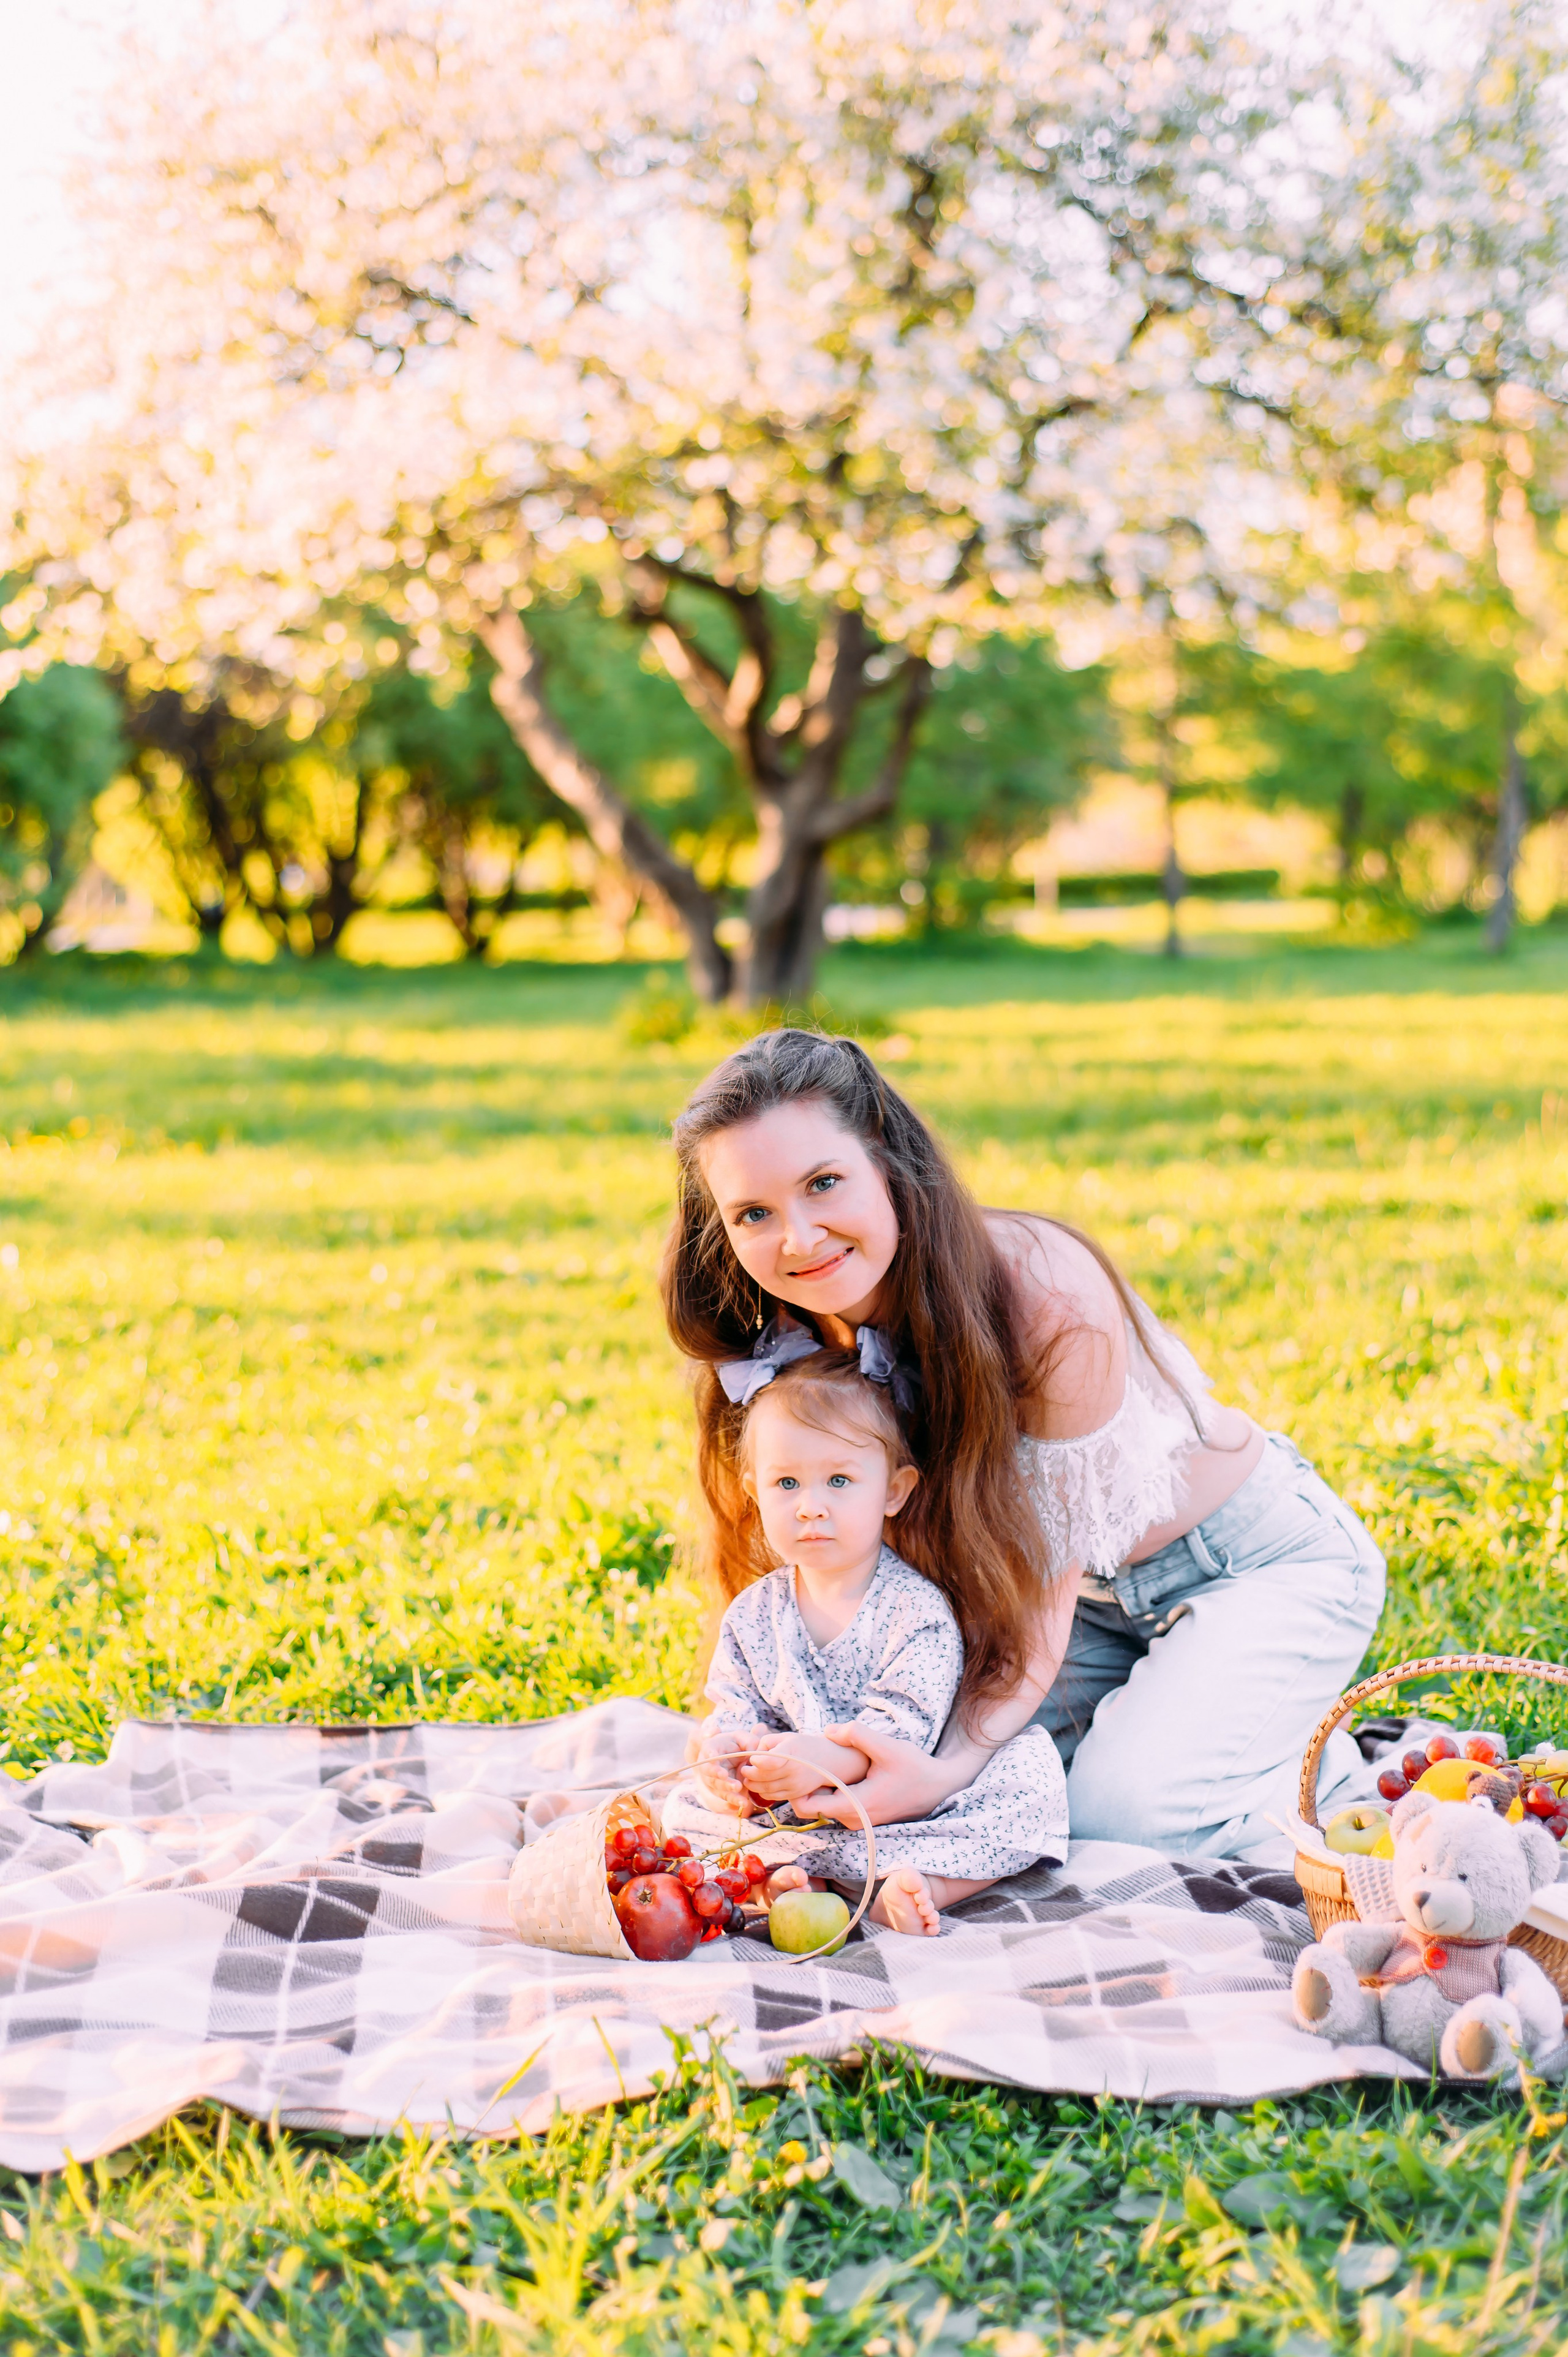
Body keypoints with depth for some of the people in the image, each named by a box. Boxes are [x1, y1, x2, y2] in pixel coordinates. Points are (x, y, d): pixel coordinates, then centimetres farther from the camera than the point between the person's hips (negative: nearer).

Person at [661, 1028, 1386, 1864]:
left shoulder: (1047, 1296, -34)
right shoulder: (794, 1340, -15)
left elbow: (1046, 1564, -27)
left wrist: (955, 1763, -42)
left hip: (1262, 1564, -6)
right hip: (1100, 1596, 6)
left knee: (1116, 1812, -23)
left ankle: (1315, 1760, 7)